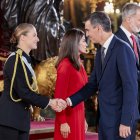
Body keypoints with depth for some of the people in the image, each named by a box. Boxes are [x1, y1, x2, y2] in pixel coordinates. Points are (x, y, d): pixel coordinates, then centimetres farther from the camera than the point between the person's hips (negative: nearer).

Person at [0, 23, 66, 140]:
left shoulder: (25, 60, 16)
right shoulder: (15, 59, -13)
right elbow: (23, 92, -18)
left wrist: (49, 102, 2)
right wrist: (49, 102, -11)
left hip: (21, 118, 9)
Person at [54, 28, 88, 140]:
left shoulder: (79, 65, 12)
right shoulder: (65, 65, -13)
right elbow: (60, 95, -16)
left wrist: (83, 118, 15)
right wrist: (63, 122, -18)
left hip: (78, 115, 8)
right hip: (69, 116, -8)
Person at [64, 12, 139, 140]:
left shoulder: (122, 49, -14)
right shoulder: (100, 52, 13)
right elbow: (93, 84, 16)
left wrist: (126, 121, -20)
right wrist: (71, 100, 3)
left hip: (120, 117, -8)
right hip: (105, 117, 8)